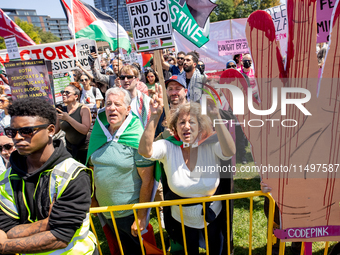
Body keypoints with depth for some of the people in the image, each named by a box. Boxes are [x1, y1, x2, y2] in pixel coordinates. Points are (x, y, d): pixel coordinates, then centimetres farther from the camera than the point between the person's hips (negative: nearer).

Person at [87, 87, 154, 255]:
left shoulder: (137, 140, -18)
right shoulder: (99, 135, -2)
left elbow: (147, 181, -18)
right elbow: (94, 168, 10)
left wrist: (141, 217, -16)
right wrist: (93, 199, 10)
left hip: (131, 213, -5)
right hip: (106, 213, 5)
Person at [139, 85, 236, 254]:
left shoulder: (210, 146, -19)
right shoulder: (168, 147, -19)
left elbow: (230, 151, -39)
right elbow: (145, 151, -36)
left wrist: (215, 117, -46)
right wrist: (154, 117, -47)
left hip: (213, 218, 0)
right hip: (181, 220, 0)